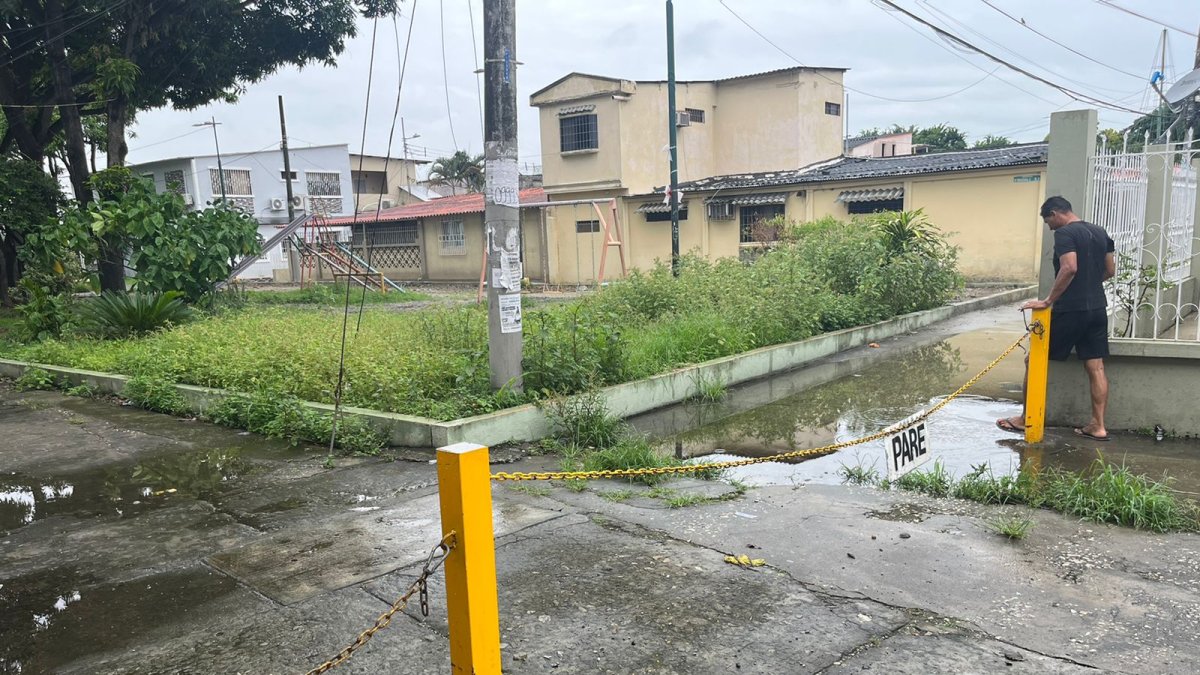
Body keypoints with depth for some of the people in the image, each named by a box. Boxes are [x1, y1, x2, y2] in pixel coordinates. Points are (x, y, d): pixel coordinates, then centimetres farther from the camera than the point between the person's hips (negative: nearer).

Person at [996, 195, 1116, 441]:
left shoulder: (1064, 233, -12)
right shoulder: (1100, 233, 13)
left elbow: (1069, 268, -26)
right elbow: (1110, 271, 18)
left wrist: (1048, 301, -21)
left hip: (1070, 310, -8)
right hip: (1097, 309, 8)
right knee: (1095, 367, 9)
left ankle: (1025, 419, 10)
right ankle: (1098, 426, 11)